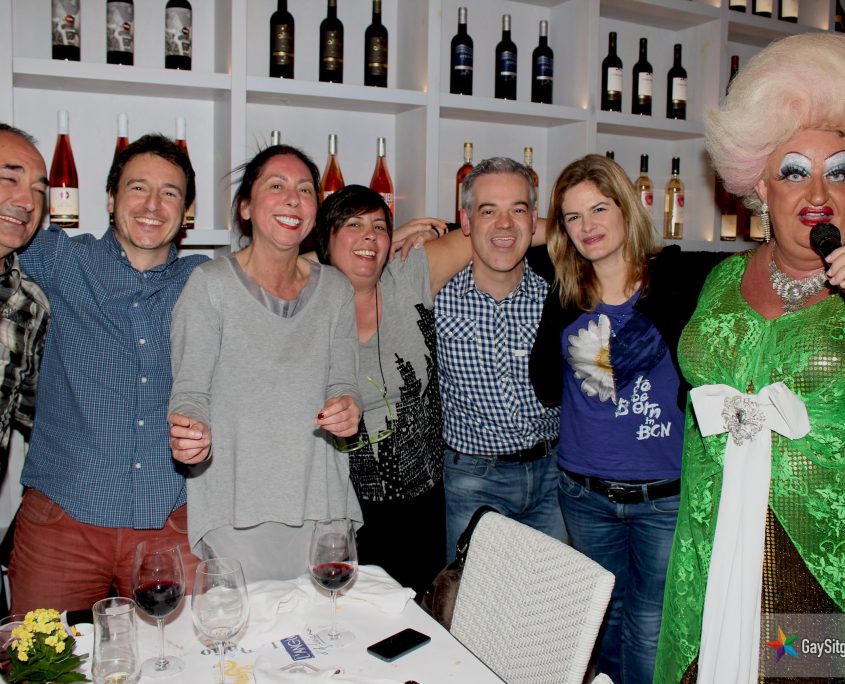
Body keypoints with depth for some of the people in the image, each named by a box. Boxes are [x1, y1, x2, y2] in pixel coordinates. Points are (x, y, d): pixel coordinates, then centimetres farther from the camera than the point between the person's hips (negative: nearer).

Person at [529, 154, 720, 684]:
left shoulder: (680, 278, -8)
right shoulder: (563, 297, 2)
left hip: (666, 497, -3)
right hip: (585, 495, 4)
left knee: (650, 634, 7)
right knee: (603, 619, 22)